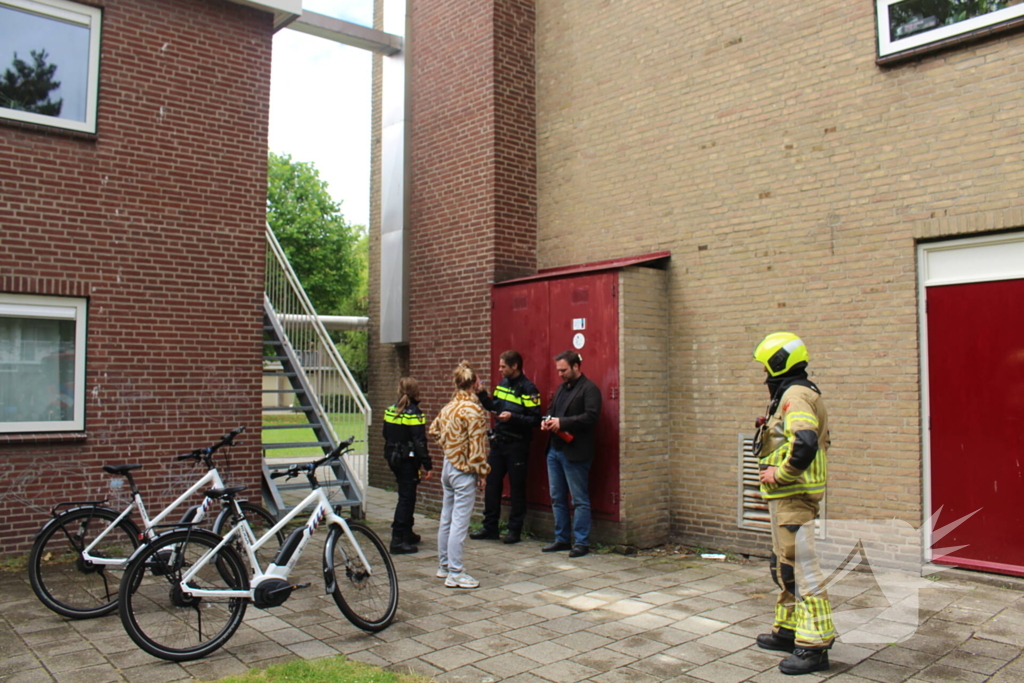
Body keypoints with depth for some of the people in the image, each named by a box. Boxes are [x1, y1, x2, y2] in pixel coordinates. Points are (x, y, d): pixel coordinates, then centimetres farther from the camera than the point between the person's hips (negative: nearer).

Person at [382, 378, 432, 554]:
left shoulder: (390, 410, 6)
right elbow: (420, 442, -18)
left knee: (407, 495, 20)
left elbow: (386, 435, 16)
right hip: (408, 460, -8)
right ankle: (398, 540, -6)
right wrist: (427, 465, -15)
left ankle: (407, 533, 31)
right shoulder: (414, 413, -16)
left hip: (393, 458, 8)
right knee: (406, 497, -4)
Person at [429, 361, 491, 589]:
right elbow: (477, 445, -18)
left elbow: (434, 429, 18)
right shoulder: (473, 410, -17)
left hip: (448, 465, 8)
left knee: (446, 519, 16)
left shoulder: (449, 406, 6)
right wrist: (481, 472, -11)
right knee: (459, 522, -3)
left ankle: (444, 566, 27)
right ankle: (455, 574, 2)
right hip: (464, 470, -8)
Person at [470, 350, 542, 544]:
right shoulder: (503, 384, 10)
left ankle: (515, 530, 13)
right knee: (492, 484, 9)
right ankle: (490, 527, 20)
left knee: (516, 488, 3)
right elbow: (493, 406, 20)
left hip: (517, 445, -7)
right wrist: (481, 393, 6)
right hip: (498, 441, 7)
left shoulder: (527, 389, -13)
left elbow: (535, 420, -17)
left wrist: (513, 417, -26)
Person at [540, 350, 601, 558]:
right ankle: (561, 539, 23)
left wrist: (562, 422, -22)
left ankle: (581, 543, 7)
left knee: (580, 500, -1)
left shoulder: (589, 389, -9)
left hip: (575, 453, -9)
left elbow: (591, 416, -20)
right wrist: (547, 421, 2)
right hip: (554, 450, 9)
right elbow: (552, 409, 26)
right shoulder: (562, 388, 18)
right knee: (557, 498, 13)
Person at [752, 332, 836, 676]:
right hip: (787, 496, 11)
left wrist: (780, 473, -20)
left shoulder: (795, 396, -17)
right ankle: (788, 630, 31)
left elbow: (805, 443, -32)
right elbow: (815, 440, 24)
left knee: (802, 567, -6)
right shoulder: (794, 393, 17)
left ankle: (815, 646, 0)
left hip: (793, 496, -11)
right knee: (783, 566, 20)